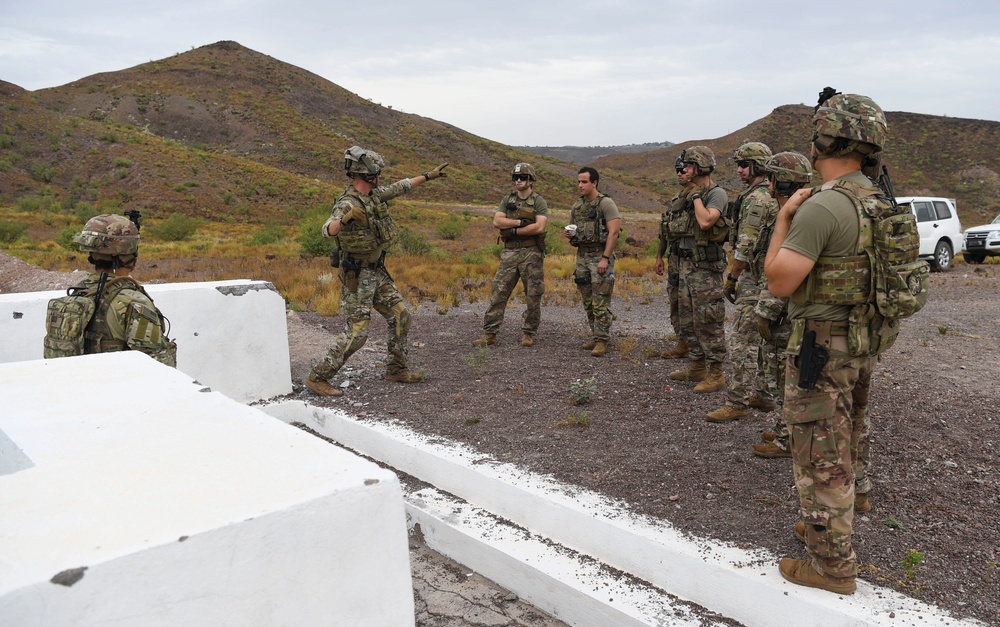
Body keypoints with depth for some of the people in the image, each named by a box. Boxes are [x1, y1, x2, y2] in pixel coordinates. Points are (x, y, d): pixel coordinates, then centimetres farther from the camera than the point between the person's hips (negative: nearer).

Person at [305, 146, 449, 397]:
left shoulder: (374, 194, 3)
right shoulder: (348, 204, -23)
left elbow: (399, 187, 20)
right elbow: (328, 230, -40)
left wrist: (428, 175, 26)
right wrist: (345, 218, -61)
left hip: (378, 272, 9)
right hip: (357, 277, -9)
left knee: (401, 316, 11)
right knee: (356, 332, -9)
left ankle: (396, 369, 24)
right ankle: (318, 378, 2)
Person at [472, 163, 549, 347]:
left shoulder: (539, 202, -1)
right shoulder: (507, 200, 11)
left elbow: (539, 227, -15)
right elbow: (497, 222, -3)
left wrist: (513, 230, -11)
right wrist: (521, 222, -13)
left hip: (532, 254, -3)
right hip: (509, 253, 3)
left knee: (533, 297, 3)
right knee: (498, 294, -1)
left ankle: (528, 334, 15)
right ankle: (489, 334, 3)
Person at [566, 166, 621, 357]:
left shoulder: (606, 203, -9)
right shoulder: (576, 207, 13)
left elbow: (613, 232, -16)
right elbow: (572, 231, 24)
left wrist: (605, 258, -21)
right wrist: (569, 234, -1)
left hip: (600, 256, -7)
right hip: (582, 256, 7)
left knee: (601, 302, -7)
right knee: (588, 302, 11)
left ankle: (602, 340, -1)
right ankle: (596, 335, 21)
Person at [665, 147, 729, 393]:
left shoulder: (716, 193, -9)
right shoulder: (686, 195, 15)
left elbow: (705, 221, -25)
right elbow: (674, 226, 17)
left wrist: (696, 194, -15)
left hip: (705, 267, -9)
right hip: (685, 264, 9)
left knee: (708, 322, -6)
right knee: (688, 321, 15)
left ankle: (715, 374, 2)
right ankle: (697, 367, 26)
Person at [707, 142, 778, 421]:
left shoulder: (756, 198, -17)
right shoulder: (774, 196, 16)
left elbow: (746, 246, -21)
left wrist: (731, 278, -11)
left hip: (755, 278, -11)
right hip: (770, 275, 11)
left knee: (742, 340, -8)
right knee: (761, 339, 15)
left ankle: (736, 403, -5)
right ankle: (762, 394, 23)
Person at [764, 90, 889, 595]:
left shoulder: (821, 207, -23)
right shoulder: (878, 201, 6)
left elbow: (779, 281, -22)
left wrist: (784, 217, -13)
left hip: (822, 345, -9)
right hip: (863, 341, 9)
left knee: (820, 456, 2)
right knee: (844, 447, 22)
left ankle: (831, 564, 13)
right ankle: (831, 525, 40)